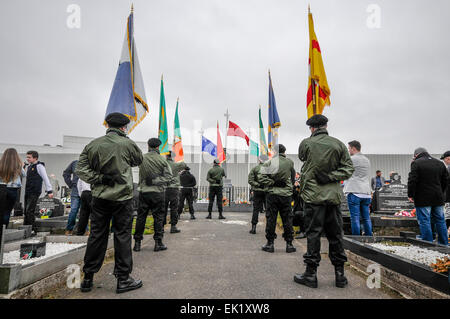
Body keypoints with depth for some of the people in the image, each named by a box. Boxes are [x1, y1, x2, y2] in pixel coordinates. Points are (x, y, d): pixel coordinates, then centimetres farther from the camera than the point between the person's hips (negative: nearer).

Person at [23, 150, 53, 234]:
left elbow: (45, 179, -10)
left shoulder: (39, 166, -6)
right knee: (26, 211, 9)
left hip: (34, 193, -8)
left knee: (29, 211, -13)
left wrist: (49, 191, -14)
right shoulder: (28, 166, 18)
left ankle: (32, 230, -7)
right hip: (27, 192, 8)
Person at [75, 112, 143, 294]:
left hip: (99, 197, 4)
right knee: (122, 236, 4)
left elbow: (81, 169, 0)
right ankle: (123, 279, 13)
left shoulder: (93, 145, 3)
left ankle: (88, 278, 22)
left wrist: (99, 178, -4)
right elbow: (139, 160, 9)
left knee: (96, 236, 12)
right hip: (122, 197, -4)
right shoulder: (127, 144, -8)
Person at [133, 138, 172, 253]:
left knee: (141, 217, 10)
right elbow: (168, 176, -5)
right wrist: (156, 181, -2)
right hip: (157, 192, -2)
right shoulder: (162, 160, -6)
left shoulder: (142, 158, -1)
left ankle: (137, 243, 17)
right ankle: (158, 242, 11)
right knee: (158, 217, 6)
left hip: (144, 192, 2)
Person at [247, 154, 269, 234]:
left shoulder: (254, 169, 0)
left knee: (256, 209, 6)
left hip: (257, 192, 0)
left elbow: (250, 180, -6)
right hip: (267, 191, 0)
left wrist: (258, 185, -5)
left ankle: (253, 227, 6)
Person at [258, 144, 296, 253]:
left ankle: (270, 244, 11)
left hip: (272, 194, -1)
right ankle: (289, 244, 15)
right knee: (287, 219, 9)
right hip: (286, 194, 1)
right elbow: (293, 178, 9)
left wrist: (272, 183, -5)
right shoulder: (290, 162, 2)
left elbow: (261, 176, -14)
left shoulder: (269, 162, -4)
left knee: (271, 219, 6)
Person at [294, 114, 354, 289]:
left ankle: (311, 274, 8)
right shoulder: (338, 144, 4)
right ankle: (340, 274, 20)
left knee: (313, 233, 2)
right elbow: (348, 169, 1)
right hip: (333, 196, 3)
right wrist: (329, 177, -5)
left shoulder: (306, 143, -4)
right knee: (335, 235, 11)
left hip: (313, 195, -3)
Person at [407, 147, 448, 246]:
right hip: (438, 198, 6)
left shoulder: (416, 163, -9)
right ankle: (444, 245, 22)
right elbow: (446, 180, 16)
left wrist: (410, 195, -5)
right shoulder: (440, 163, 12)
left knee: (424, 222, -2)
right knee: (440, 221, 15)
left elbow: (412, 181, -14)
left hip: (423, 199, -6)